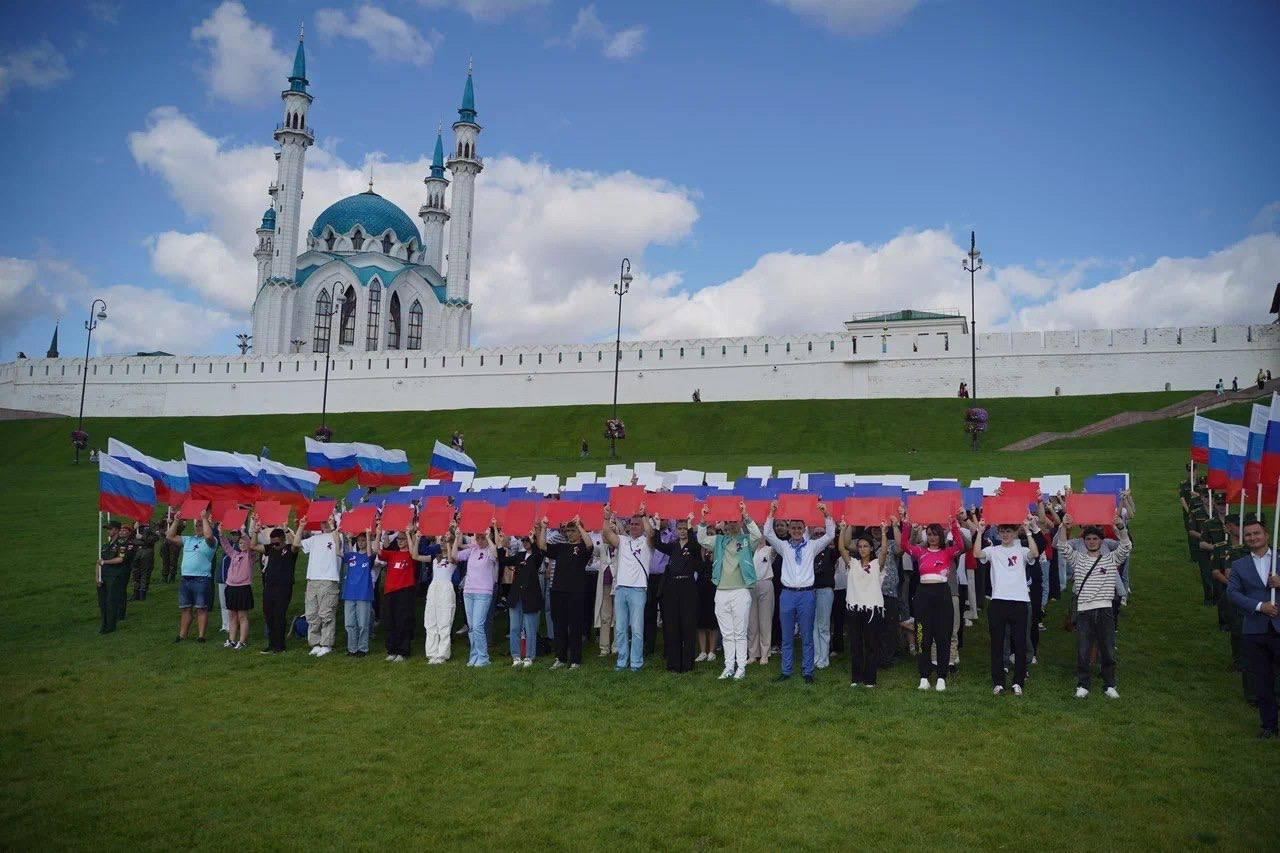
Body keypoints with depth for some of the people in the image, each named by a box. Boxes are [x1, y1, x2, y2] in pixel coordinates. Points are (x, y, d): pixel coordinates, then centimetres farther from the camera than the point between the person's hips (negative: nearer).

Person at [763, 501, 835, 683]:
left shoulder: (812, 546, 7)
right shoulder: (783, 546, 9)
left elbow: (830, 535, -1)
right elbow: (768, 533, -1)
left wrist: (826, 514, -10)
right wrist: (772, 513, -7)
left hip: (806, 593, -1)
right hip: (787, 593, 1)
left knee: (807, 637, 4)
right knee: (787, 637, 7)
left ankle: (808, 672, 12)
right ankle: (786, 671, 15)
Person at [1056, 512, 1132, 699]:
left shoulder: (1111, 559, 9)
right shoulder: (1077, 558, 9)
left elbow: (1126, 547, -6)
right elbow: (1062, 546, -5)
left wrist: (1120, 527, -23)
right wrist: (1064, 526, -22)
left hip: (1105, 610, 0)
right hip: (1084, 611, 0)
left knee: (1108, 651, 5)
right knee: (1082, 651, 3)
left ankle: (1109, 686, 17)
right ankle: (1082, 685, 13)